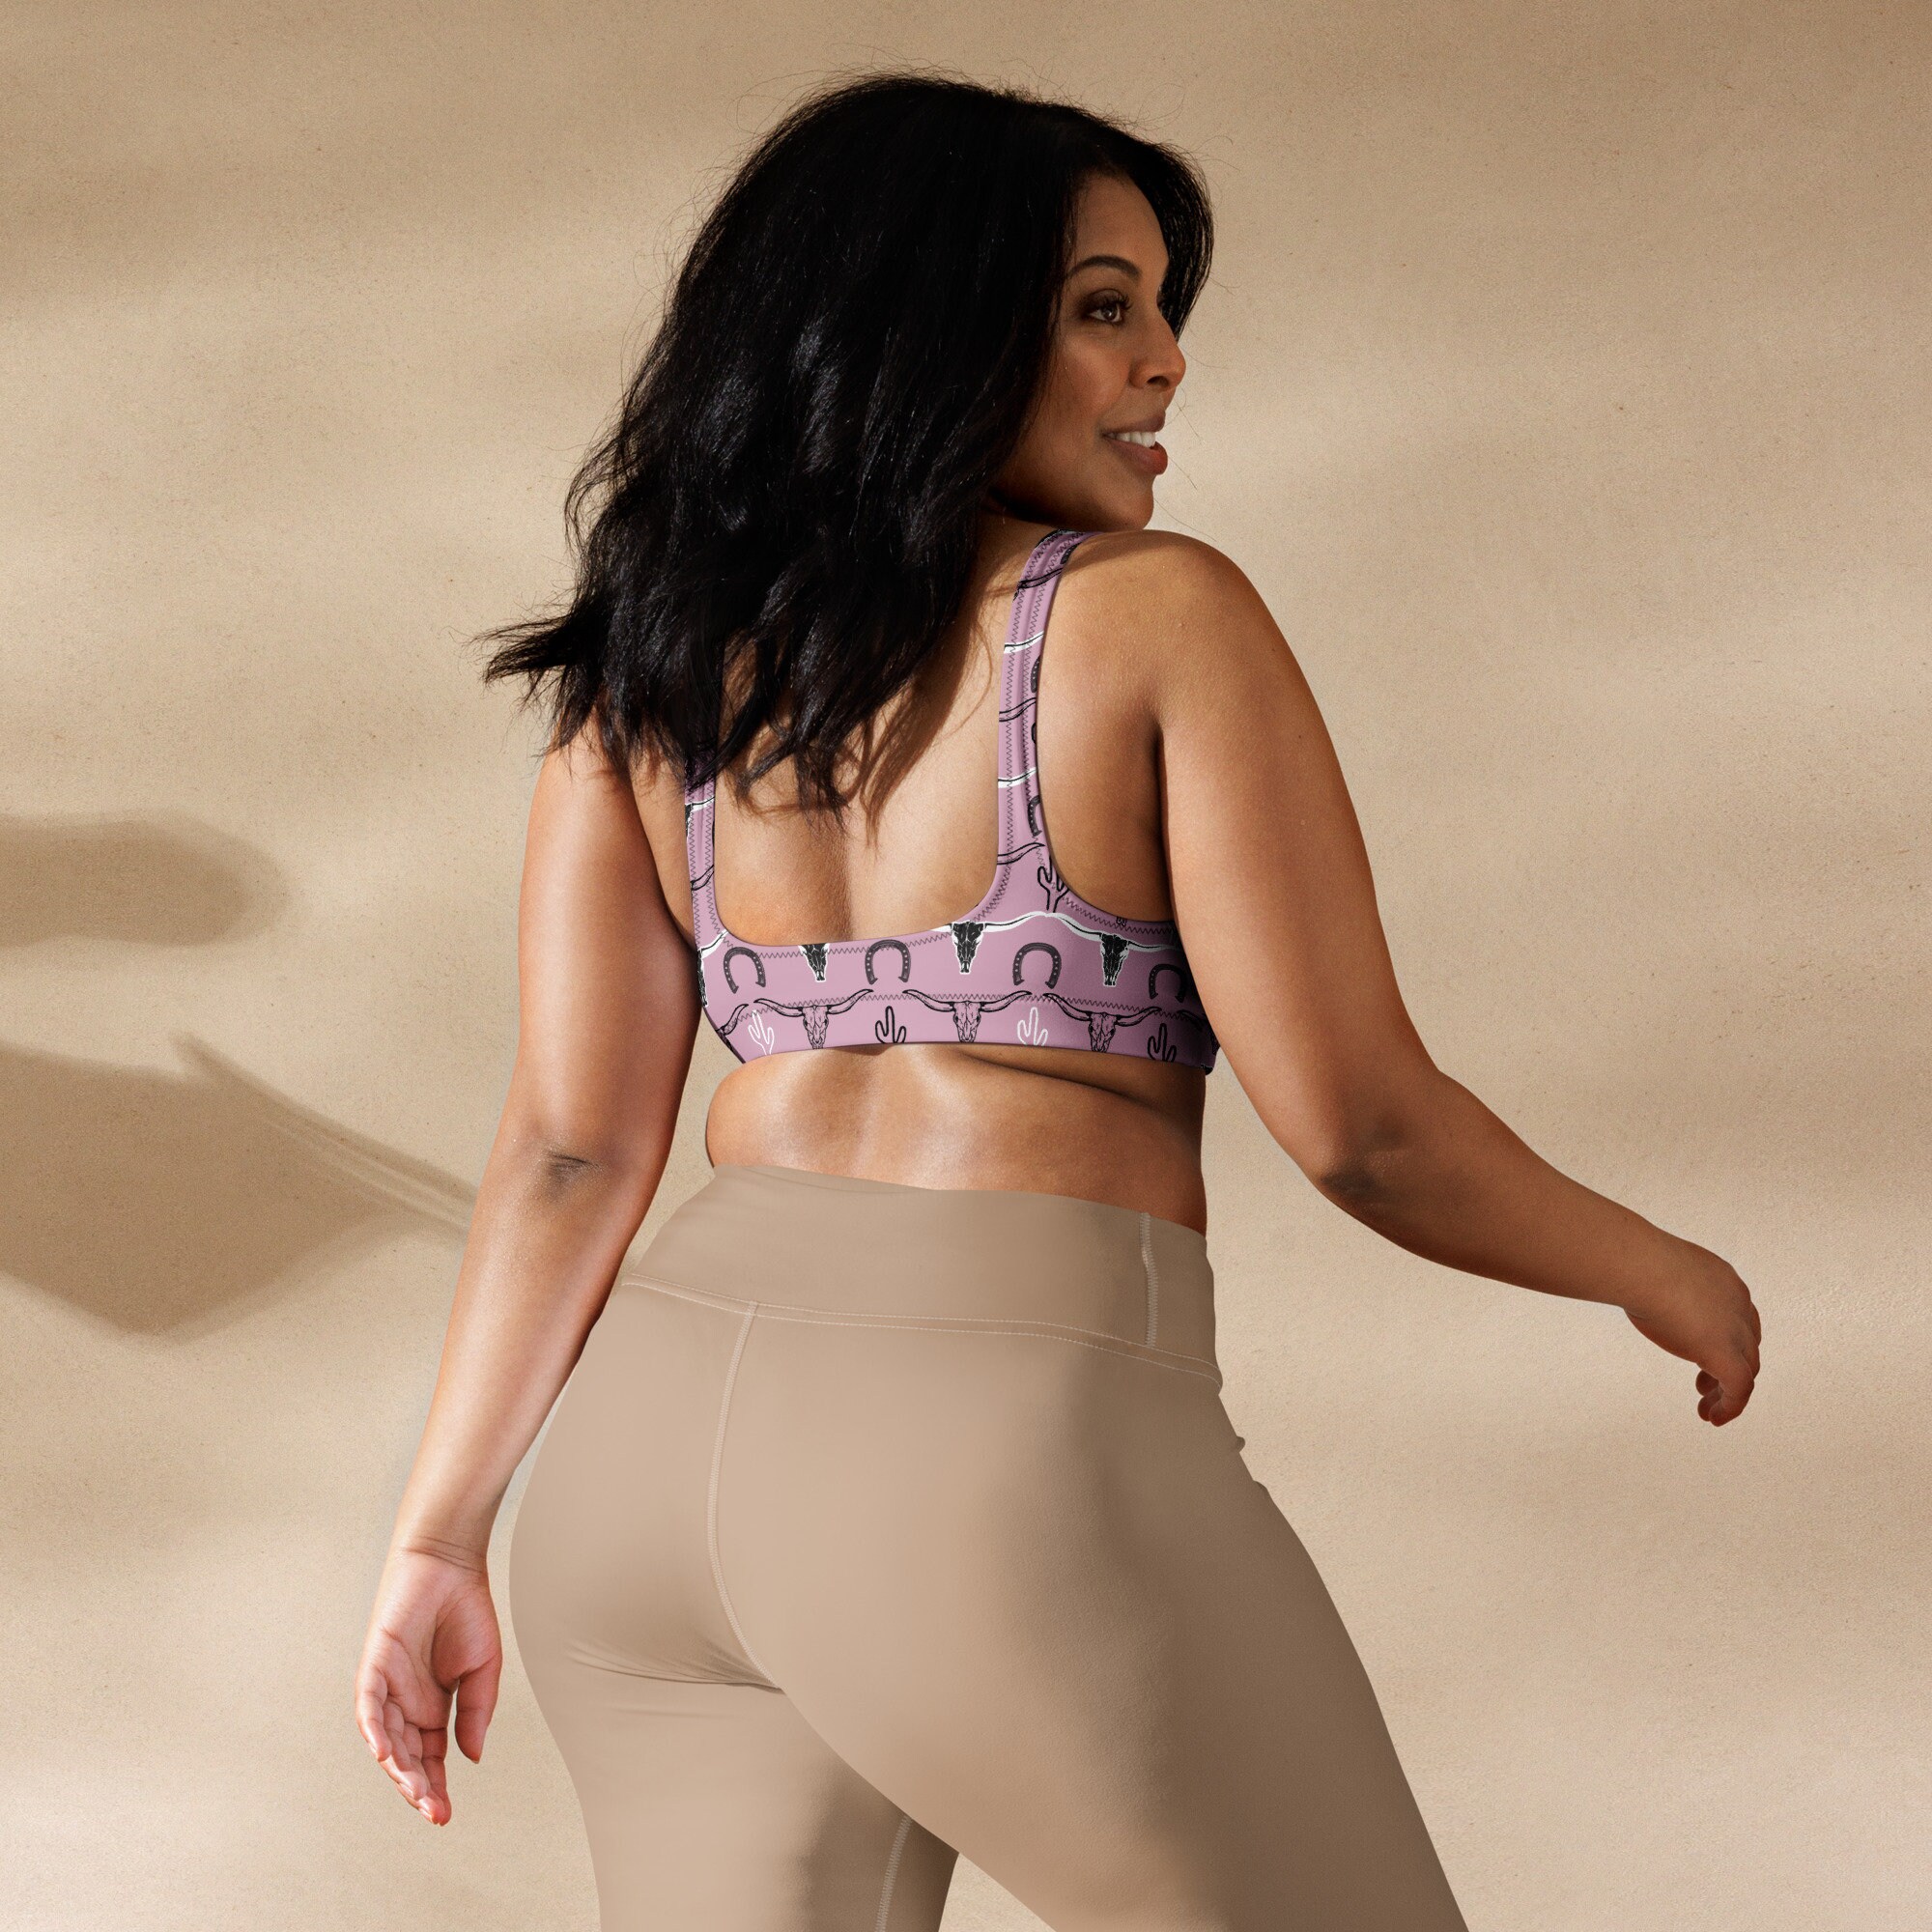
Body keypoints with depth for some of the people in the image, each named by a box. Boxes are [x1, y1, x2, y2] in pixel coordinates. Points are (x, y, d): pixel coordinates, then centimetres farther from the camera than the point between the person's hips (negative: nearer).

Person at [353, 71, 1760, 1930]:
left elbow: (570, 1154, 5)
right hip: (1016, 1458, -6)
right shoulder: (1159, 615, -5)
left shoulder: (646, 677, 9)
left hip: (660, 1430, 6)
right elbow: (1361, 1125, -7)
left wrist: (436, 1539, 10)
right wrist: (1665, 1271, 9)